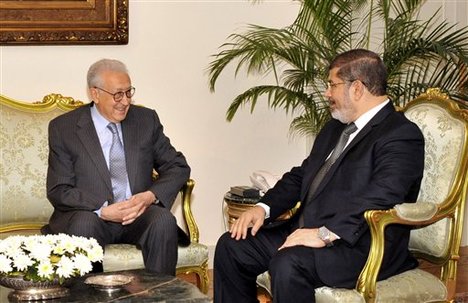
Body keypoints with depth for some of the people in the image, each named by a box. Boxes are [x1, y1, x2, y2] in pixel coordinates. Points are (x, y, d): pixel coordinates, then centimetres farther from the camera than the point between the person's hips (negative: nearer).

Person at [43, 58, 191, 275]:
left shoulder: (146, 120, 8)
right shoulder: (63, 128, 0)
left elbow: (178, 167, 9)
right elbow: (58, 191, -5)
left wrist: (151, 196, -12)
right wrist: (103, 209, -21)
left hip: (140, 212, 2)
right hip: (89, 214, -2)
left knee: (164, 220, -29)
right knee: (84, 224, -35)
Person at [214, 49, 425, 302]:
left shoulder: (402, 136, -11)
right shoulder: (335, 127, 20)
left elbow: (381, 195, -25)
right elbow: (302, 175, 21)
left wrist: (327, 234, -31)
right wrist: (264, 207, 3)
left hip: (362, 246, -9)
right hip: (307, 231, 9)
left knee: (288, 264, -33)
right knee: (232, 245, -1)